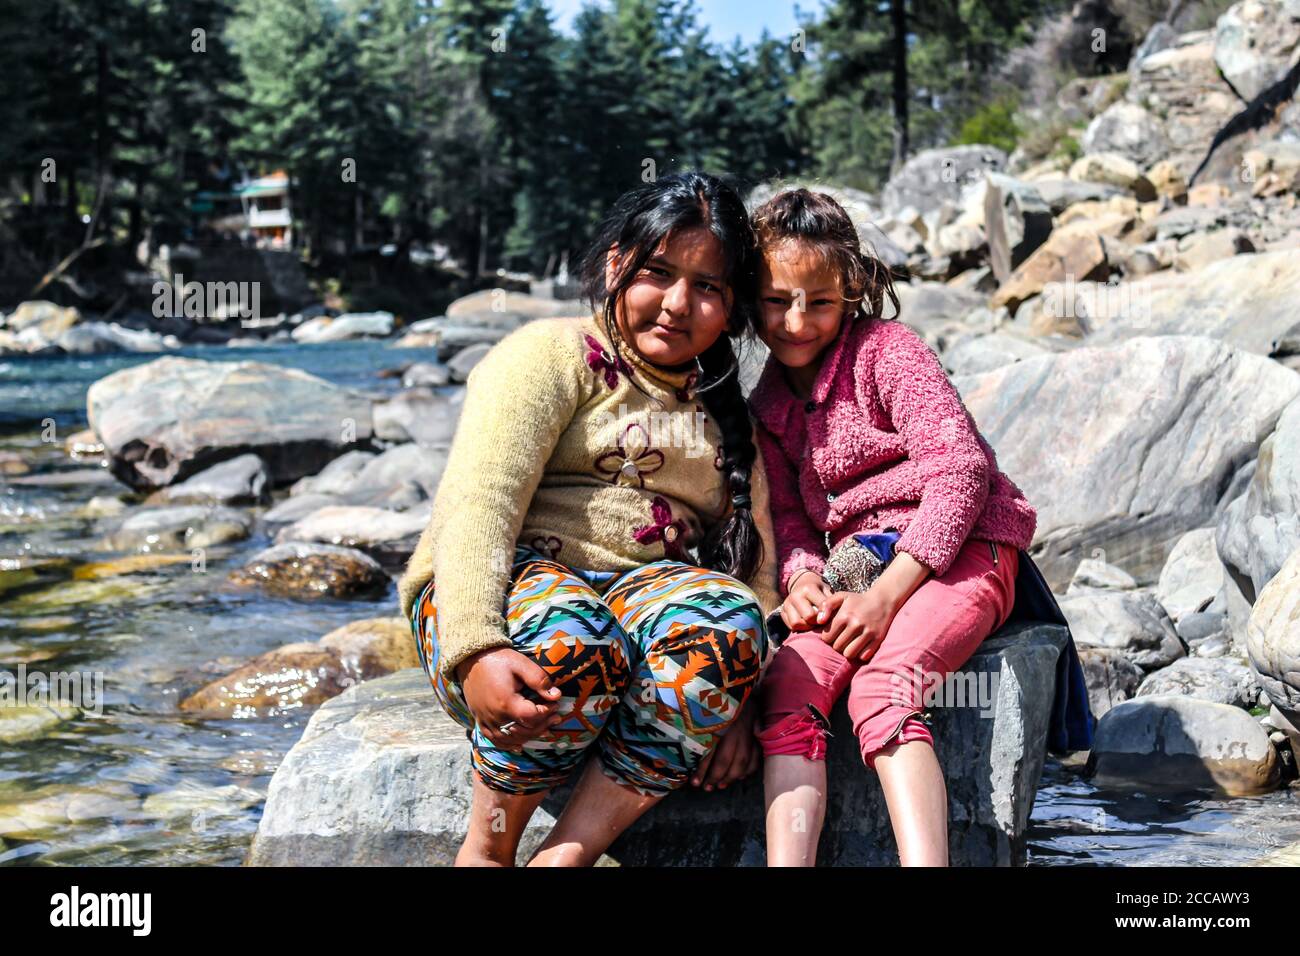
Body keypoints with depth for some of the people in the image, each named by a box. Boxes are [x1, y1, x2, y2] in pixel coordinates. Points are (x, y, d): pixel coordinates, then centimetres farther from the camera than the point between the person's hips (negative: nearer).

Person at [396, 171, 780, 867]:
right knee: (571, 644, -39)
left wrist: (735, 701, -9)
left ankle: (564, 857, -27)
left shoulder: (727, 419, 22)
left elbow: (755, 566, 11)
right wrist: (476, 649, -29)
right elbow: (479, 502, -11)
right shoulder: (554, 353, 4)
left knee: (726, 625, -32)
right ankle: (487, 850, -14)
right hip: (510, 582, -4)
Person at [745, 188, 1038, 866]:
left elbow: (961, 467, -15)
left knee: (881, 685, -32)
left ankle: (927, 861, -41)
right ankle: (786, 864, -33)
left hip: (959, 552, -6)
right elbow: (787, 514, 14)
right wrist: (801, 579, -12)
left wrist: (885, 596, -22)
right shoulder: (767, 404, 16)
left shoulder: (887, 350, -5)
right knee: (788, 684, -22)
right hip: (857, 572, 6)